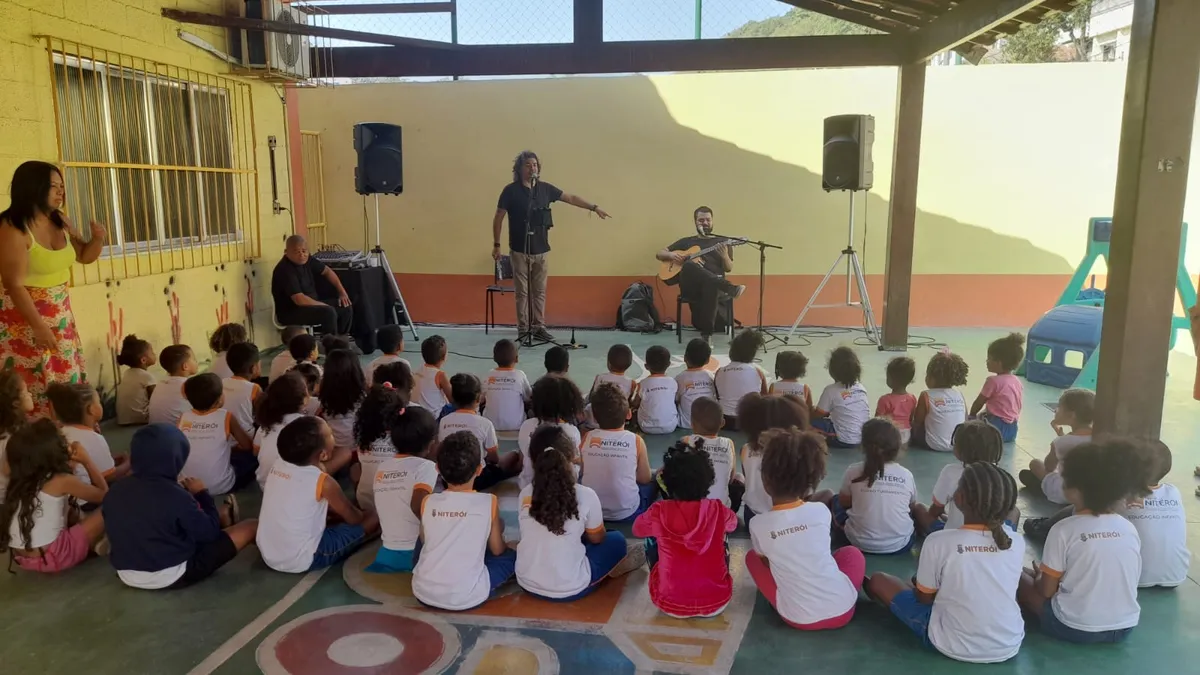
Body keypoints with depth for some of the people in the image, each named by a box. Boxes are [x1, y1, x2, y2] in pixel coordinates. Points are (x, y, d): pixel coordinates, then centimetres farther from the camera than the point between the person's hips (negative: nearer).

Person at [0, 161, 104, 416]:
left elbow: (84, 256, 18)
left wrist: (98, 237, -5)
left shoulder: (61, 221, 4)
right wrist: (39, 326, -22)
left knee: (68, 381, 11)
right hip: (25, 317, -7)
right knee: (32, 387, -3)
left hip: (61, 314, 7)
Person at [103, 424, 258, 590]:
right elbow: (209, 532, -11)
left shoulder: (114, 492, -4)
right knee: (251, 526, 3)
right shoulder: (175, 496, -23)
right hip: (172, 576, -7)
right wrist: (203, 494, 2)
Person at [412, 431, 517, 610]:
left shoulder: (428, 502, -3)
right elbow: (497, 550, 3)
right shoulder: (489, 502, -10)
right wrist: (498, 529, 25)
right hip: (467, 598, -2)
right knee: (510, 555, 21)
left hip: (423, 593, 3)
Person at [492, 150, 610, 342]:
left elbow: (571, 198, 12)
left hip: (541, 250, 4)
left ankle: (539, 327, 17)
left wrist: (594, 207, 9)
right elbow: (498, 218, -2)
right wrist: (496, 244, -4)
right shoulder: (511, 190, -6)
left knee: (540, 291, 8)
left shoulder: (545, 188, 4)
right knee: (522, 292, 2)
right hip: (520, 251, -3)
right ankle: (523, 329, 10)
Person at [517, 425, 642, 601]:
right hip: (569, 590, -4)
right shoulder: (585, 495, -15)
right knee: (616, 540, 19)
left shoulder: (525, 494, -5)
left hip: (527, 584, 4)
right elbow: (597, 538, 3)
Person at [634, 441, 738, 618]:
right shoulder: (719, 511, -11)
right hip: (716, 602, 1)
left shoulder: (659, 512, -14)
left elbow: (637, 529, 9)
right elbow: (733, 523, 15)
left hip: (670, 605, -1)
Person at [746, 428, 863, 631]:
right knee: (852, 552, 30)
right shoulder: (821, 511, -4)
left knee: (752, 557, 19)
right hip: (842, 610, 2)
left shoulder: (758, 525, -10)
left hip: (799, 618, -2)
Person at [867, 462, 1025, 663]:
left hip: (955, 647, -4)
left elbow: (924, 598, -7)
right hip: (1009, 647, 5)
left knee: (878, 580, 15)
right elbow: (1002, 588, 9)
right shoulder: (1017, 543, -10)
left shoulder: (939, 541, -22)